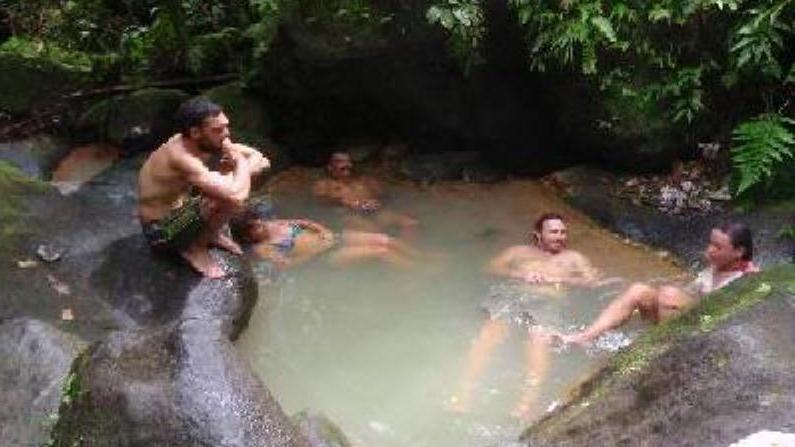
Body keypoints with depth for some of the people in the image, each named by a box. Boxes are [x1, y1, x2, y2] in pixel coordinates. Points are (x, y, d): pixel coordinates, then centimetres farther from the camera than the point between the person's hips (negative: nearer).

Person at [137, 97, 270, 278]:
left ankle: (211, 233, 10)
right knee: (227, 193, -29)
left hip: (180, 210, 9)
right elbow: (236, 195, -42)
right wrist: (241, 163, -21)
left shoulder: (207, 143, -7)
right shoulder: (181, 157, -33)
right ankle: (195, 247, -7)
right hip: (161, 233, -9)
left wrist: (246, 168, -20)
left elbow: (257, 156, 4)